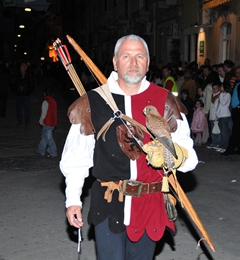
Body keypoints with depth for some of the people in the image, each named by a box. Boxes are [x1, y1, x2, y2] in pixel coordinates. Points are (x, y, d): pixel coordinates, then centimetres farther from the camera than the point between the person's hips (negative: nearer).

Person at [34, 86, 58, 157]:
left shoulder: (46, 102, -13)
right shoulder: (54, 101, 11)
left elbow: (44, 113, -13)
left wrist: (41, 121, 0)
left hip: (47, 123, -8)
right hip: (53, 123, 8)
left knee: (48, 137, -2)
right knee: (44, 136, 17)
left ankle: (53, 152, 0)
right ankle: (41, 150, 25)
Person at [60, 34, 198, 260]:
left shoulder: (165, 101, 0)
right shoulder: (92, 103, -2)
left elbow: (188, 156, 1)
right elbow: (76, 157, 4)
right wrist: (72, 199, 2)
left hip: (151, 205, 2)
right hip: (108, 205, -2)